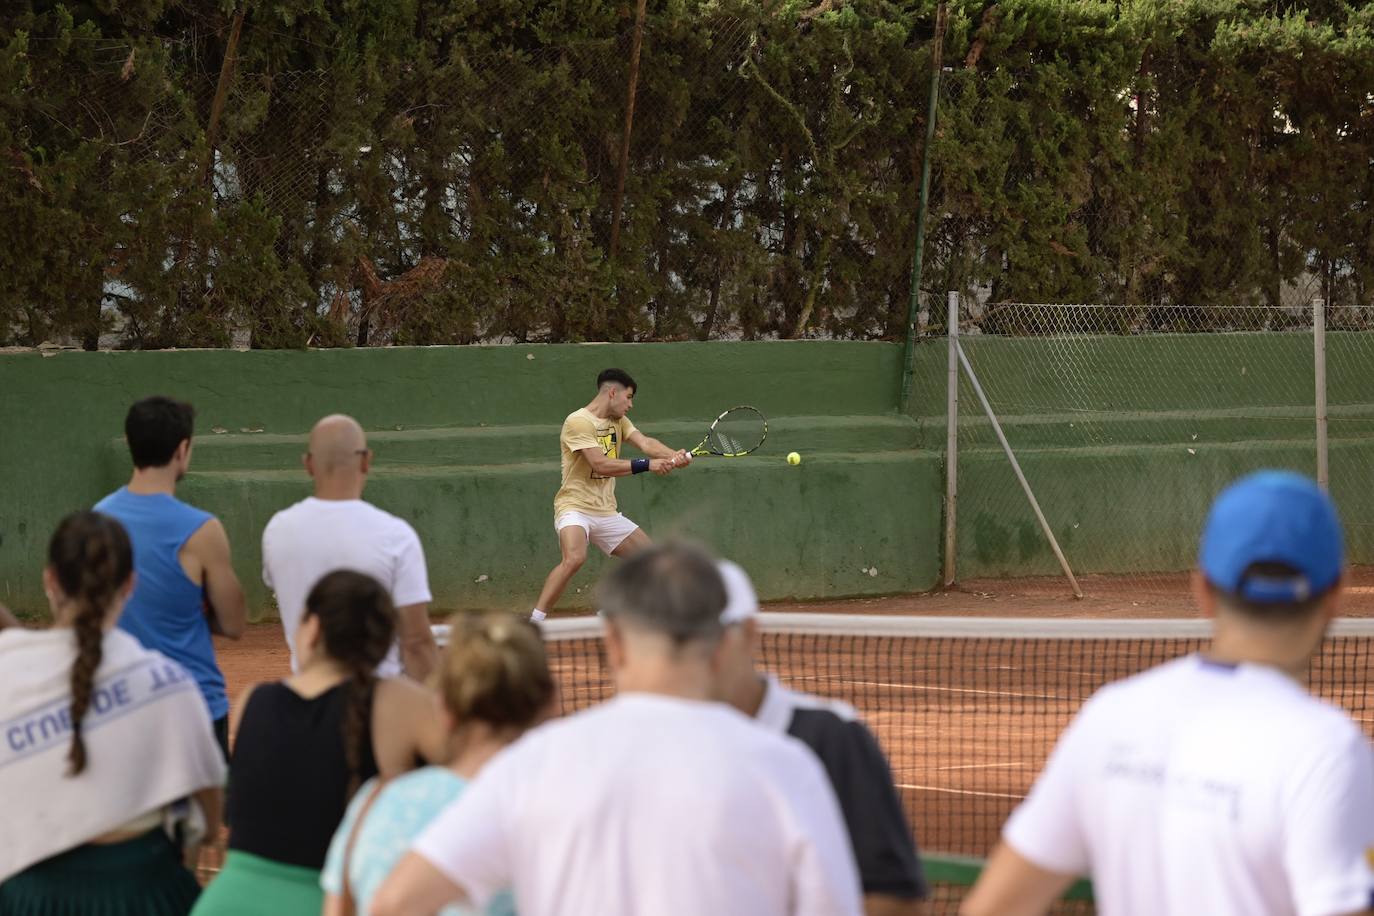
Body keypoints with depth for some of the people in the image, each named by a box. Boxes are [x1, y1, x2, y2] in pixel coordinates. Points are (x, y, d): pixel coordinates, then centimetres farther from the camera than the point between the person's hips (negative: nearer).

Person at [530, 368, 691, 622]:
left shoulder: (618, 421, 14)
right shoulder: (579, 422, -13)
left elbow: (645, 443, -3)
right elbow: (601, 464, -23)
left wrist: (674, 456, -24)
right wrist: (647, 465, -25)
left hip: (606, 513, 9)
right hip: (575, 507, -9)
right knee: (574, 558, -34)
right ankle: (533, 622, -33)